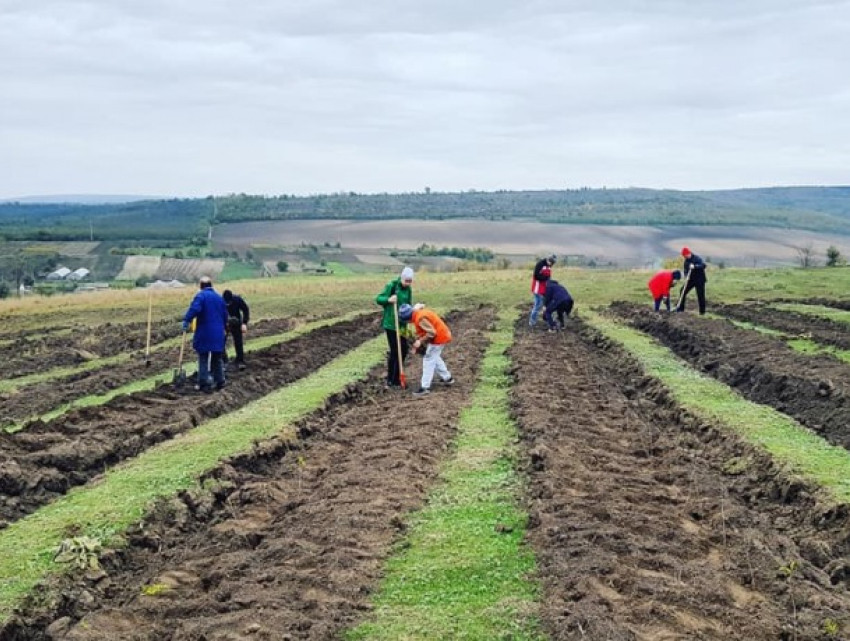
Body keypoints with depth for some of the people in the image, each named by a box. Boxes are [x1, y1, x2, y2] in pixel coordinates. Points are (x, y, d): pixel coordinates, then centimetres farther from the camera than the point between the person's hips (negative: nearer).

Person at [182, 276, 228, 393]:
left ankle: (204, 384, -2)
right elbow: (225, 314, 19)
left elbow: (194, 309, -25)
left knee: (203, 359, 0)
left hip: (204, 333, -6)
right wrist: (223, 328, 30)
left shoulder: (201, 295, -7)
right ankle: (220, 382, 20)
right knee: (217, 358, 16)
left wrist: (186, 320, -22)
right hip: (218, 334, 6)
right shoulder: (219, 297, 13)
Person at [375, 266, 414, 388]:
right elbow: (378, 299, -8)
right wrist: (388, 300, -26)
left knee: (403, 350, 8)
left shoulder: (408, 289, 5)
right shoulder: (391, 286, -12)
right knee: (394, 351, -4)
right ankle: (390, 380, 7)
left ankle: (396, 378, 21)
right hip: (390, 324, -6)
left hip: (402, 324, 6)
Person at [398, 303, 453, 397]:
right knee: (435, 358, 26)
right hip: (443, 335, 10)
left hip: (439, 338, -10)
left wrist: (420, 341, -20)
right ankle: (447, 378, 39)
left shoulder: (420, 318, -25)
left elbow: (432, 332, -28)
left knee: (428, 361, -5)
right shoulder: (419, 312, 5)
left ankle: (425, 387, -5)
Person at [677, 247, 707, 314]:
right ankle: (681, 308, 12)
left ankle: (702, 311, 5)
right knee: (683, 291, 2)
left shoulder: (697, 258, -16)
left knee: (700, 295, -5)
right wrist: (686, 276, -12)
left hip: (699, 280, -7)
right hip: (691, 279, 7)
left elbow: (703, 265, -29)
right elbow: (685, 269, 8)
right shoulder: (686, 261, 5)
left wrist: (695, 266, -42)